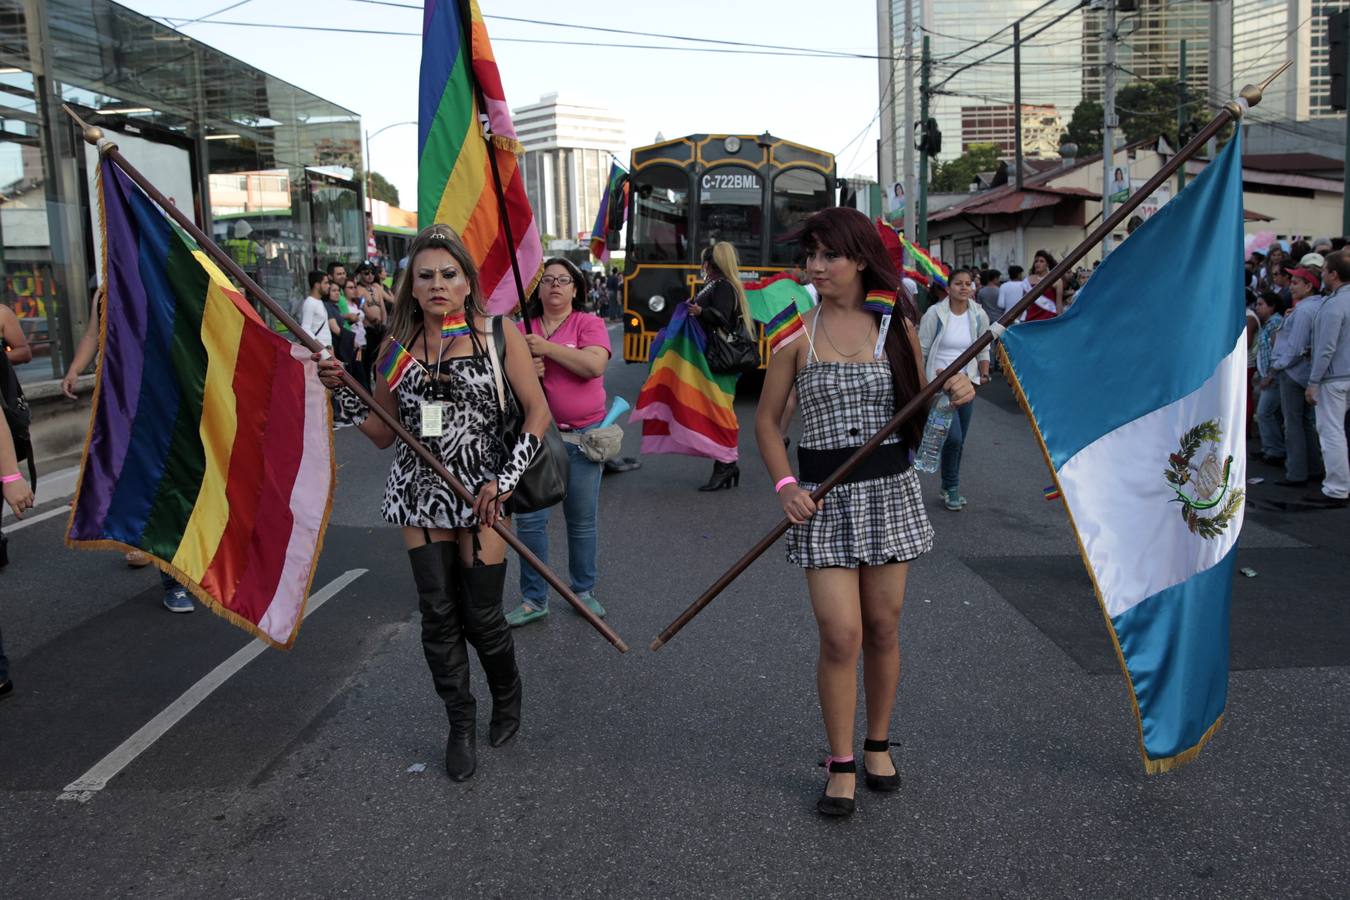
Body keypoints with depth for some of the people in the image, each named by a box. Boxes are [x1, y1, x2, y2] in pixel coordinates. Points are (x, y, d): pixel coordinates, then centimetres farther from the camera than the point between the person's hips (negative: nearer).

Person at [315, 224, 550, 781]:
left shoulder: (497, 334, -4)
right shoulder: (398, 345, 5)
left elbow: (538, 411, -3)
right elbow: (384, 434, 8)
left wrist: (507, 478, -11)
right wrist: (342, 390, -6)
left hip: (481, 489, -3)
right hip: (419, 489, 3)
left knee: (482, 614, 1)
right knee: (438, 614, 5)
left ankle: (508, 697, 32)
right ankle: (461, 726, 24)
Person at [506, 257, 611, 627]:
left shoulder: (589, 323, 0)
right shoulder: (522, 330, 8)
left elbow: (595, 365, -17)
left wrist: (547, 348, -17)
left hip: (582, 437, -2)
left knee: (582, 521, 8)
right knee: (529, 519, 2)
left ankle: (584, 590, 25)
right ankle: (533, 600, 14)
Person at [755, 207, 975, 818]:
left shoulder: (897, 328, 4)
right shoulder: (797, 332, -2)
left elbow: (916, 404, 15)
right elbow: (766, 420, 2)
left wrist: (954, 394, -7)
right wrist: (784, 485, -12)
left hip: (890, 488, 2)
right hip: (825, 496, -2)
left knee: (883, 629, 10)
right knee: (840, 635, -6)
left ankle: (878, 744, 31)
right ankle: (841, 764, 13)